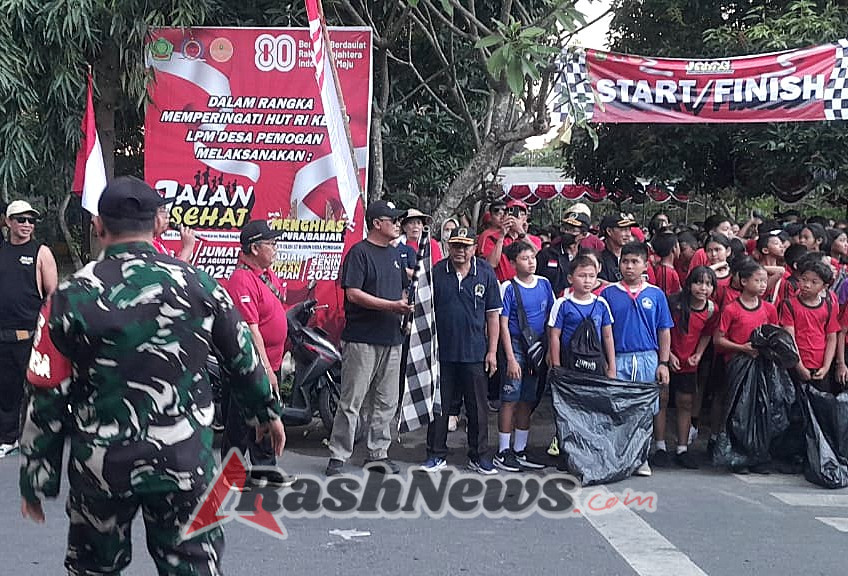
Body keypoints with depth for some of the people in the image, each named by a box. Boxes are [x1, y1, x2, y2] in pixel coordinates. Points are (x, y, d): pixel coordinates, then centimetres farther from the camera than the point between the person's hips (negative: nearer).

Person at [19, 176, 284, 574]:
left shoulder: (71, 298, -9)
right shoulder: (198, 284, -4)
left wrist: (36, 480, 5)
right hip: (186, 462, 0)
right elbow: (243, 359, 8)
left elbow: (47, 399, -6)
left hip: (102, 466, 0)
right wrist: (267, 412, 25)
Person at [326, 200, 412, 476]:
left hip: (391, 339, 8)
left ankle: (378, 453, 22)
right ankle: (338, 456, 4)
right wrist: (391, 306, -19)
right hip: (362, 339, -8)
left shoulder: (394, 253, 17)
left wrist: (404, 306, 8)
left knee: (386, 402, 12)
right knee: (351, 402, -4)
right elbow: (353, 293, -16)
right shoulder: (360, 252, -8)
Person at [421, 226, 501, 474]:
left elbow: (493, 314, 3)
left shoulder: (486, 273, 0)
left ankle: (479, 456, 21)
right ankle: (437, 454, 21)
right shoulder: (436, 273, -1)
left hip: (475, 353, 0)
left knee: (478, 407, 8)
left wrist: (492, 351, 0)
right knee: (439, 404, 8)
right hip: (442, 351, 0)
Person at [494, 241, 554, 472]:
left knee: (527, 402, 11)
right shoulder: (508, 288, -7)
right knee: (510, 400, -2)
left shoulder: (544, 284, 7)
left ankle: (520, 451, 20)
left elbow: (551, 318, 14)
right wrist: (511, 358, -14)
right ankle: (503, 452, 7)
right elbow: (503, 325, -8)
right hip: (516, 347, -5)